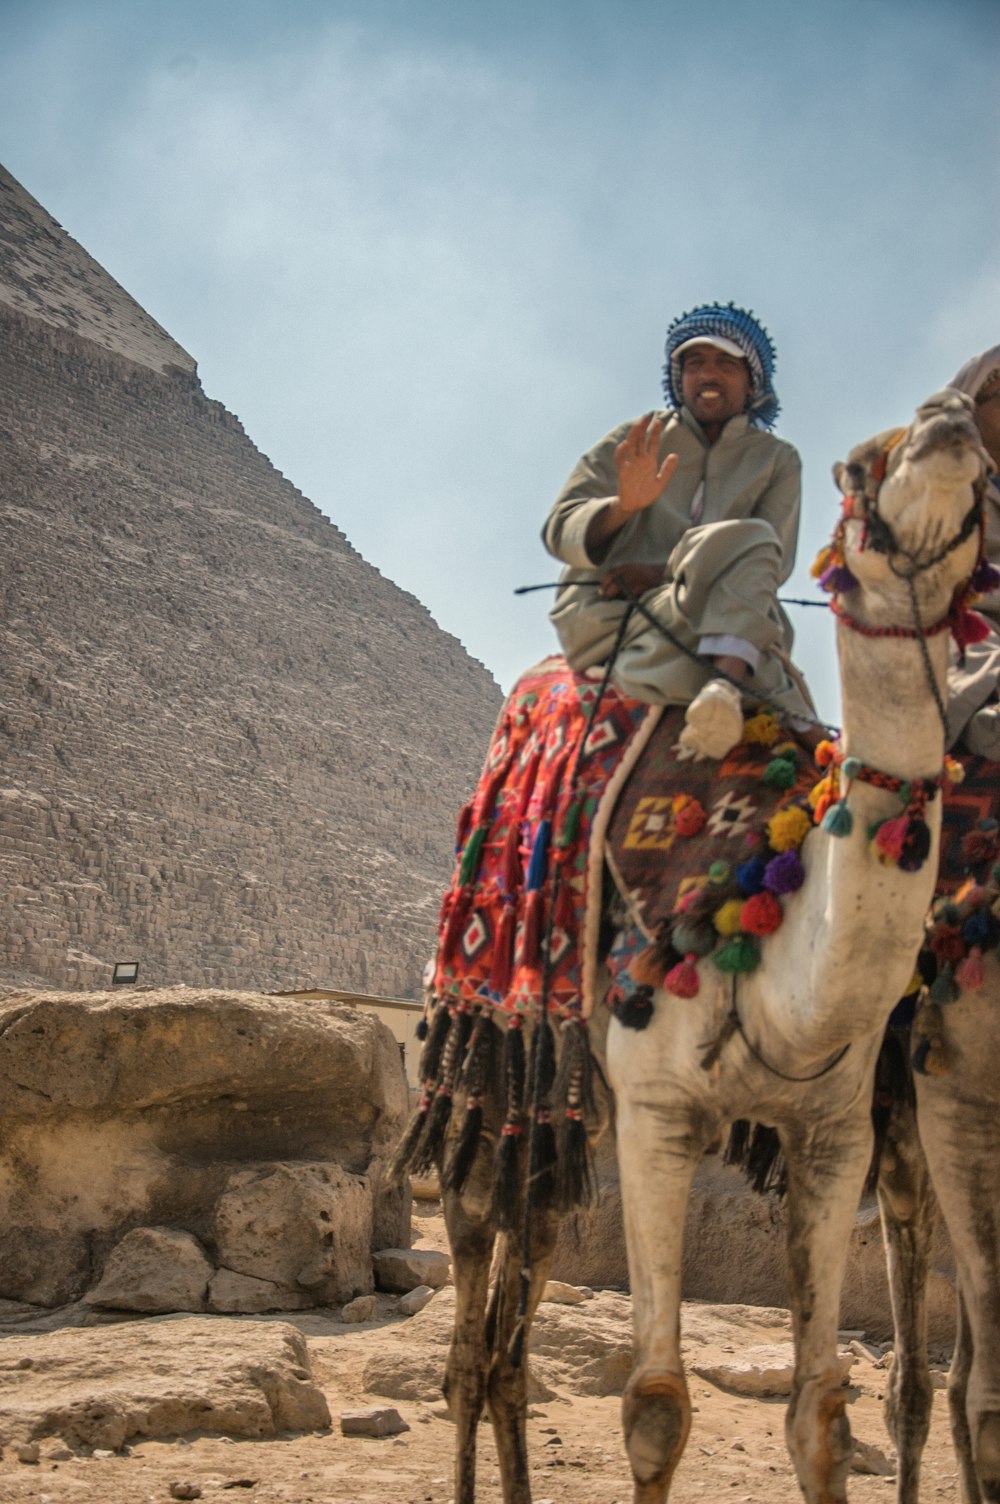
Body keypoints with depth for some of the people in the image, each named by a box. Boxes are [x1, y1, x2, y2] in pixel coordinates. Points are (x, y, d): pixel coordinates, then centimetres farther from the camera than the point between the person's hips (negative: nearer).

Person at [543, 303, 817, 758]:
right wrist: (623, 505, -20)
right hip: (604, 618, -1)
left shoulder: (777, 460, 14)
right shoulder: (632, 443, 15)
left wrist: (662, 575, -16)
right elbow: (560, 529, 4)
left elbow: (774, 563, -2)